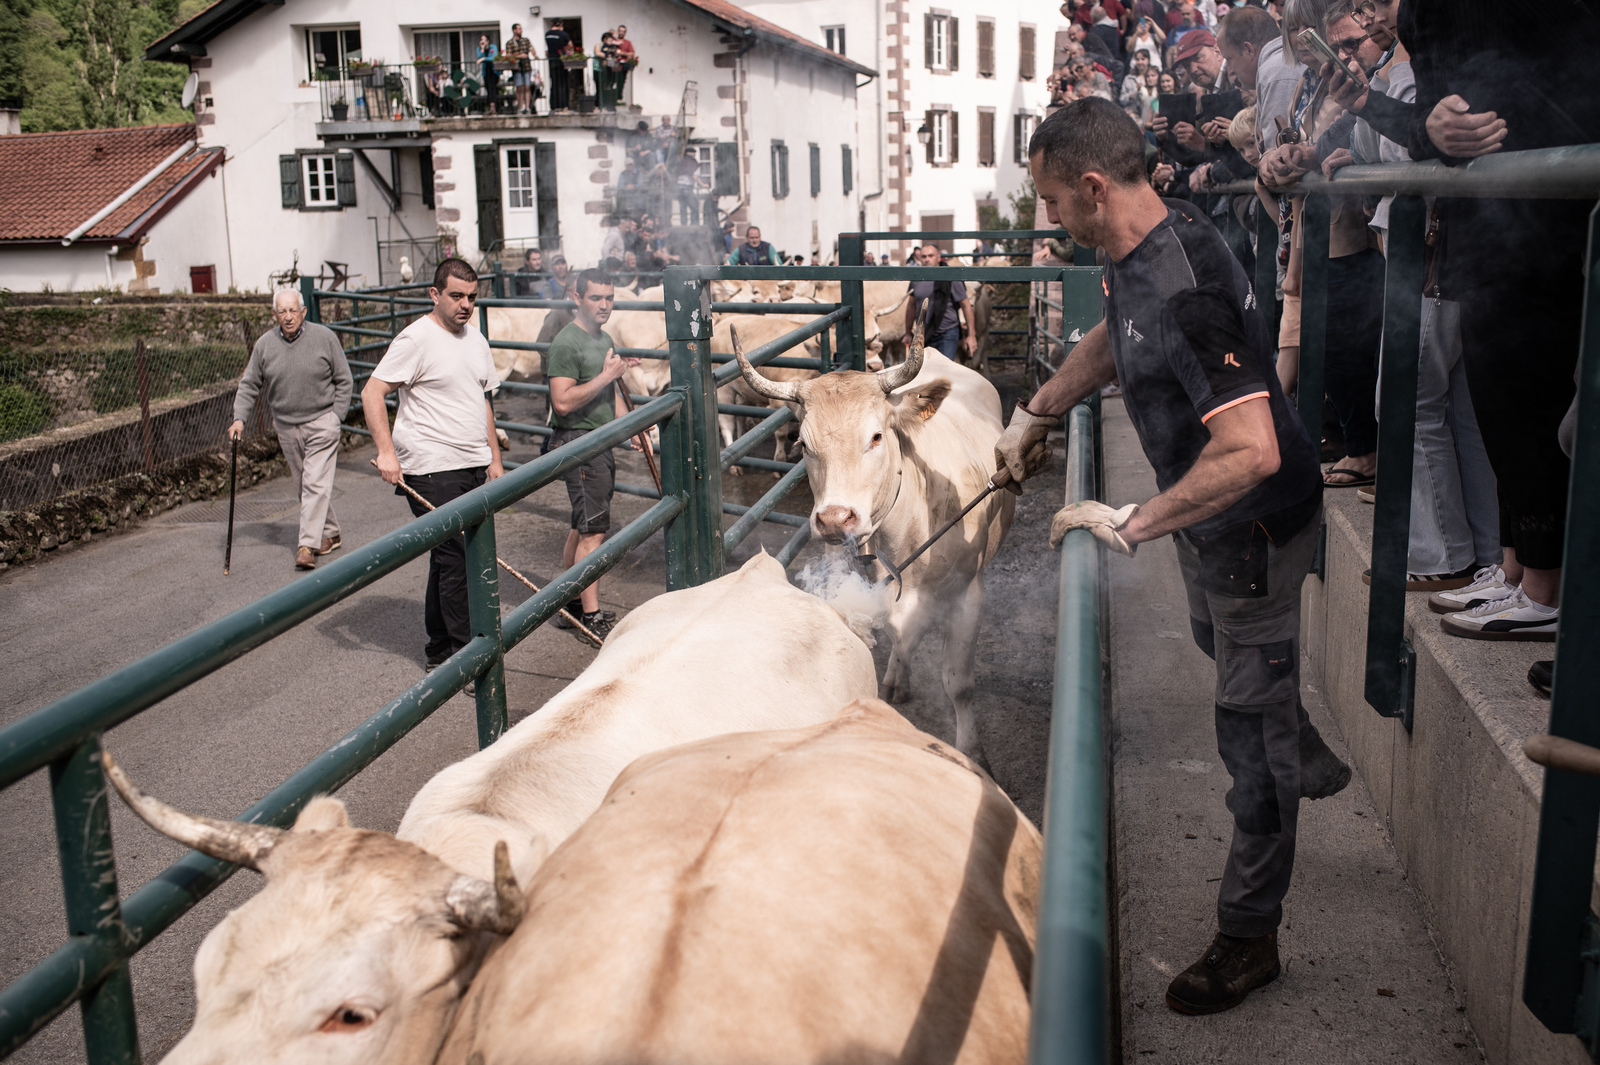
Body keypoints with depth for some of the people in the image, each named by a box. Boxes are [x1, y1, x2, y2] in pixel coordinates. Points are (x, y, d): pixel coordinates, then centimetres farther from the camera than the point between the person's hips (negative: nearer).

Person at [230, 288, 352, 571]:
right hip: (287, 427, 4)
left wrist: (336, 417, -5)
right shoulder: (264, 344, 2)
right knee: (302, 486, 11)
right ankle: (330, 534, 26)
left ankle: (308, 545, -13)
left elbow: (344, 380, 2)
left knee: (316, 484, -12)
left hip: (321, 422, -4)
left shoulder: (324, 337, -5)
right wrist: (239, 418, -3)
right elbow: (249, 385, 9)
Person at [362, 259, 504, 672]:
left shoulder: (475, 339, 14)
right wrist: (386, 452, -22)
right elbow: (371, 393, -13)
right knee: (455, 559, -10)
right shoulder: (417, 338, -10)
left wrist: (495, 459, 19)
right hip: (432, 469, -8)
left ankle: (439, 653, 23)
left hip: (473, 467, 8)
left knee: (448, 559, 13)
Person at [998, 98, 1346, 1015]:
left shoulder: (1183, 294, -36)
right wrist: (1035, 413, 16)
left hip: (1255, 524, -10)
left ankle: (1249, 937, 16)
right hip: (1212, 511, 10)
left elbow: (1252, 452, -41)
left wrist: (1133, 524, -35)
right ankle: (1312, 764, 60)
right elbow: (1115, 338, 16)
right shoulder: (1153, 235, -4)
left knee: (1252, 718, 1)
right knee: (1220, 643, 33)